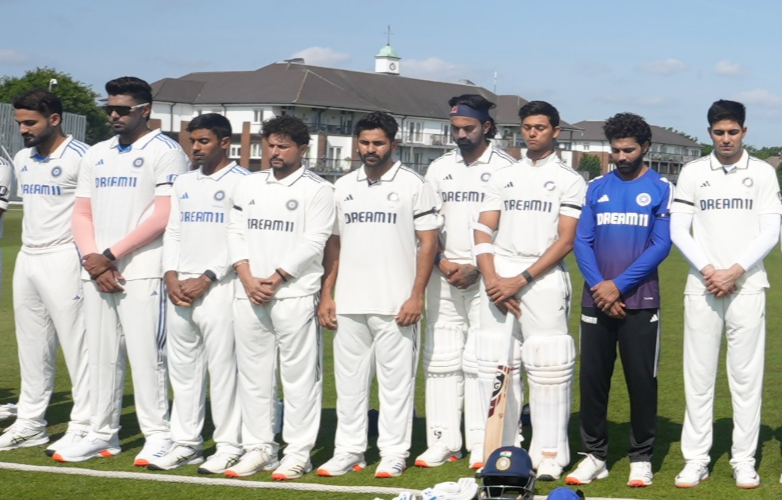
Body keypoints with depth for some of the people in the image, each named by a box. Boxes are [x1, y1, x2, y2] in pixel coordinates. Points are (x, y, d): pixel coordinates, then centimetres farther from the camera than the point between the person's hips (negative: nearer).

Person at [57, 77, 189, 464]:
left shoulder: (165, 152, -3)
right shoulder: (95, 155, 17)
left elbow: (164, 216, -12)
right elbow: (82, 213, 15)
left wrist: (111, 254, -12)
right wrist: (92, 258, -3)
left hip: (142, 271, -6)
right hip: (96, 271, 6)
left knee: (145, 353, -7)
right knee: (101, 355, 9)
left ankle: (158, 435, 2)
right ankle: (102, 435, 17)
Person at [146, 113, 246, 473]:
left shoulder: (243, 182, -3)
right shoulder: (183, 183, 18)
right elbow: (172, 233, 17)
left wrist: (207, 279, -14)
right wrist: (171, 276, 1)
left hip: (219, 287, -6)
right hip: (179, 288, 7)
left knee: (223, 368, -5)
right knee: (182, 368, 9)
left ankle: (229, 446, 3)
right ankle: (185, 443, 17)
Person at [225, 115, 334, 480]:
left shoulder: (317, 190, 0)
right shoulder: (250, 185, 16)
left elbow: (313, 243, -8)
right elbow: (236, 233, 11)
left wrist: (274, 279, -12)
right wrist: (248, 279, -4)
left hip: (294, 294, -5)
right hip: (248, 294, 5)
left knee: (299, 373, -3)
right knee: (253, 372, 7)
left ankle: (298, 453, 2)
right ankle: (259, 449, 16)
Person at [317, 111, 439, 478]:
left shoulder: (413, 186, -1)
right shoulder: (343, 187, 13)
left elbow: (428, 242, -4)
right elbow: (333, 244, 15)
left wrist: (416, 296, -11)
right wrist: (325, 294, 7)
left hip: (395, 305, -4)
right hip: (348, 304, 5)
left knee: (396, 379, 0)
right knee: (349, 379, 9)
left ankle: (394, 453, 9)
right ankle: (348, 451, 18)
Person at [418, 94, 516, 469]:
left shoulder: (505, 168, -1)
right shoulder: (440, 168, 14)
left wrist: (476, 268, -13)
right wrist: (441, 262, -3)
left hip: (486, 277, -5)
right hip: (443, 275, 5)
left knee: (480, 360, -5)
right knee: (440, 358, 4)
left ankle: (482, 445, 0)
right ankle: (443, 442, 9)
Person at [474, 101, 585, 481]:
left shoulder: (569, 181, 5)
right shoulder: (503, 177, 16)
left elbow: (565, 241, -4)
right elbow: (483, 230, 10)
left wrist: (520, 280, -12)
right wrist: (491, 278, -7)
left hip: (543, 279, -4)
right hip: (499, 279, 4)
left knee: (547, 366, -7)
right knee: (495, 365, 3)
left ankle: (548, 455, -2)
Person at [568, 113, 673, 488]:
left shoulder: (661, 189, 1)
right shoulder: (597, 187, 9)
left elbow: (661, 246, -7)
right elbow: (582, 241, 4)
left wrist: (619, 285, -13)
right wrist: (599, 286, -10)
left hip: (640, 302, -3)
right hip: (596, 300, 3)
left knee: (642, 380, 2)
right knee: (592, 378, 5)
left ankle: (641, 458, 13)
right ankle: (594, 455, 15)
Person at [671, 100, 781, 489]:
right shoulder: (693, 173, 7)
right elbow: (678, 230, 3)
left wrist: (734, 272, -10)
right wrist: (708, 270, -9)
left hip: (747, 285, -1)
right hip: (702, 286, 1)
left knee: (747, 373, 1)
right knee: (698, 374, 1)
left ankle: (744, 460, 8)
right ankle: (696, 459, 8)